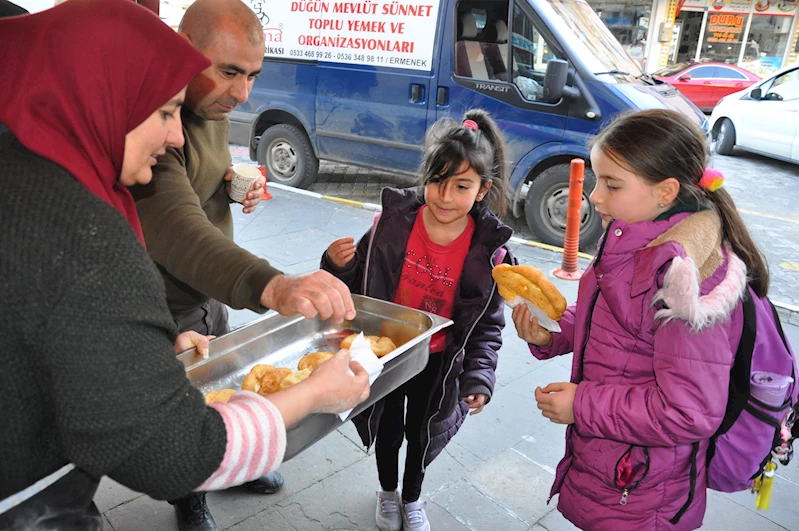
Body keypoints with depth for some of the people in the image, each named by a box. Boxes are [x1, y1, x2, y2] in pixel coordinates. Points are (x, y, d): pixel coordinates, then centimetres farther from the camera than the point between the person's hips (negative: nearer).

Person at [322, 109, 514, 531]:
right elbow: (358, 282, -8)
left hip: (436, 364, 0)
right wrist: (338, 265, -29)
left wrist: (479, 377, -17)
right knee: (387, 429, 23)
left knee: (422, 434, 23)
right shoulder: (393, 221, -20)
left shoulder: (488, 250, -19)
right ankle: (387, 491, 55)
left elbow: (488, 324, -8)